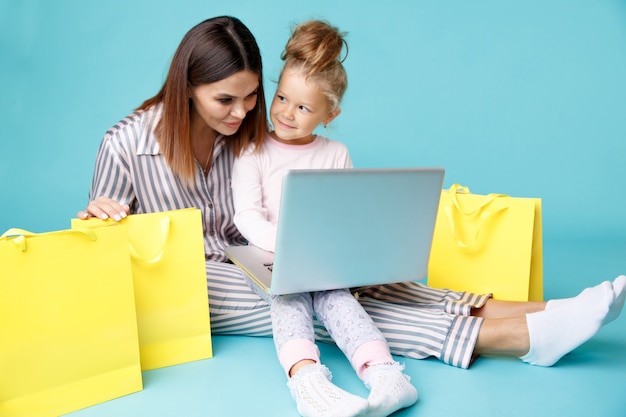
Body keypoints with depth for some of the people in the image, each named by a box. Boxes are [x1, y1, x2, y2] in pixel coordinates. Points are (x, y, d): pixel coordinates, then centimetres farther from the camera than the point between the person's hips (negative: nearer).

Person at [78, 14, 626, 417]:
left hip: (251, 263, 5)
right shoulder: (126, 145, -13)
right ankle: (517, 336, -38)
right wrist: (96, 216, -25)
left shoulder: (249, 136, 0)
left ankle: (531, 315, -30)